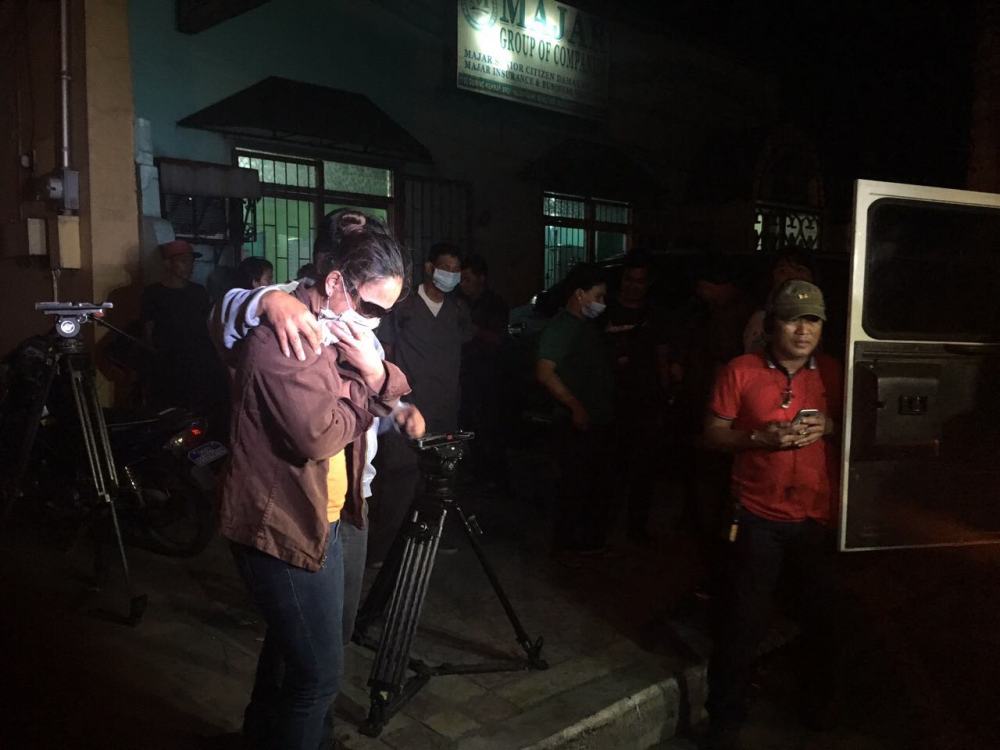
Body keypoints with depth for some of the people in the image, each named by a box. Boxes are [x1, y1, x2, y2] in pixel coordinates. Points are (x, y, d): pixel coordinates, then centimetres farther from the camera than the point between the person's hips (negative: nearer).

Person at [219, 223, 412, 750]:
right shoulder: (282, 337, -24)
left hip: (316, 517, 10)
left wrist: (376, 373, -13)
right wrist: (363, 380, -14)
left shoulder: (339, 329, 7)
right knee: (319, 671, -3)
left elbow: (389, 393, 10)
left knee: (293, 643, 26)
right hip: (280, 524, -10)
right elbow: (320, 434, -30)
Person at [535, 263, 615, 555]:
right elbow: (544, 372, -22)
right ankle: (568, 545, 14)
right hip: (576, 424, -9)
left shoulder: (590, 326, 15)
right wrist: (576, 406, -23)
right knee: (576, 484, -1)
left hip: (599, 420, 9)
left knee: (599, 484, 15)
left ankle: (593, 540, 29)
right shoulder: (560, 328, -13)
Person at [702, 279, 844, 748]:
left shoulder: (834, 374, 5)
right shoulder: (741, 372, -4)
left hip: (820, 519, 3)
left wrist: (831, 427, -8)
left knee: (824, 620, 15)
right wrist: (761, 437, -19)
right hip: (758, 519, -3)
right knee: (741, 625, 2)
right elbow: (713, 435, -2)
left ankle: (820, 703, 42)